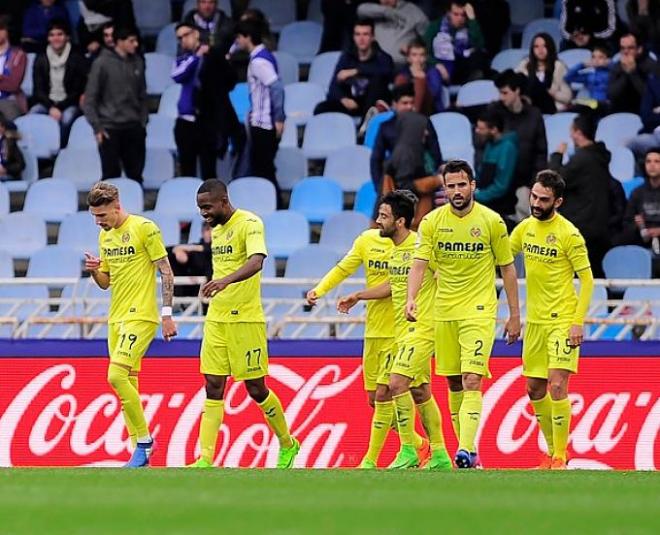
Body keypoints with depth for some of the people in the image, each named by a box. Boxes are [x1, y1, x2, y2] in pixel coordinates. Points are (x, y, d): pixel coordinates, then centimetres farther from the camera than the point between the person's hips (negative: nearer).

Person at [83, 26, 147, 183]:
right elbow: (90, 99, -5)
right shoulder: (102, 63, -7)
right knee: (111, 175, 1)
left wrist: (143, 121, 9)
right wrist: (97, 127, -10)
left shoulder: (138, 63, 6)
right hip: (110, 128, -4)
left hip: (134, 129, 4)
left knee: (136, 175, 6)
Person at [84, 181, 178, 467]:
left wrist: (167, 314, -13)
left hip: (140, 316, -8)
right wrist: (94, 270, -3)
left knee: (117, 376, -20)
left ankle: (144, 439, -8)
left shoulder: (145, 228, -10)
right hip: (116, 318, 8)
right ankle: (140, 453, 8)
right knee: (128, 385, 5)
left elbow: (166, 272, -9)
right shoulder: (105, 235, 14)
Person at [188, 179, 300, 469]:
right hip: (216, 320, 7)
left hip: (245, 319, -7)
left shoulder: (249, 224, -14)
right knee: (213, 387, 0)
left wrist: (225, 281, -47)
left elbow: (256, 261, -31)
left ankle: (287, 444, 24)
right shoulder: (216, 229, 12)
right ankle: (206, 460, -4)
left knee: (255, 388, 2)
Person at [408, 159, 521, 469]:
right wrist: (412, 299, -27)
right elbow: (419, 264, -8)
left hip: (479, 312, -3)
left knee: (472, 381, -16)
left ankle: (466, 452, -26)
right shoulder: (432, 222, -1)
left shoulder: (492, 221, -4)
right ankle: (467, 449, 20)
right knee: (454, 385, 9)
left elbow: (507, 268, 4)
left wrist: (514, 315, 5)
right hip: (443, 313, 3)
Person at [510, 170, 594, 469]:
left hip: (562, 321, -7)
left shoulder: (568, 234, -13)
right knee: (535, 391, 10)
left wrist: (578, 322, -17)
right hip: (534, 321, 7)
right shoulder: (525, 228, 6)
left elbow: (587, 279, -10)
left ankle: (560, 459, -8)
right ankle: (553, 452, 24)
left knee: (557, 387, -15)